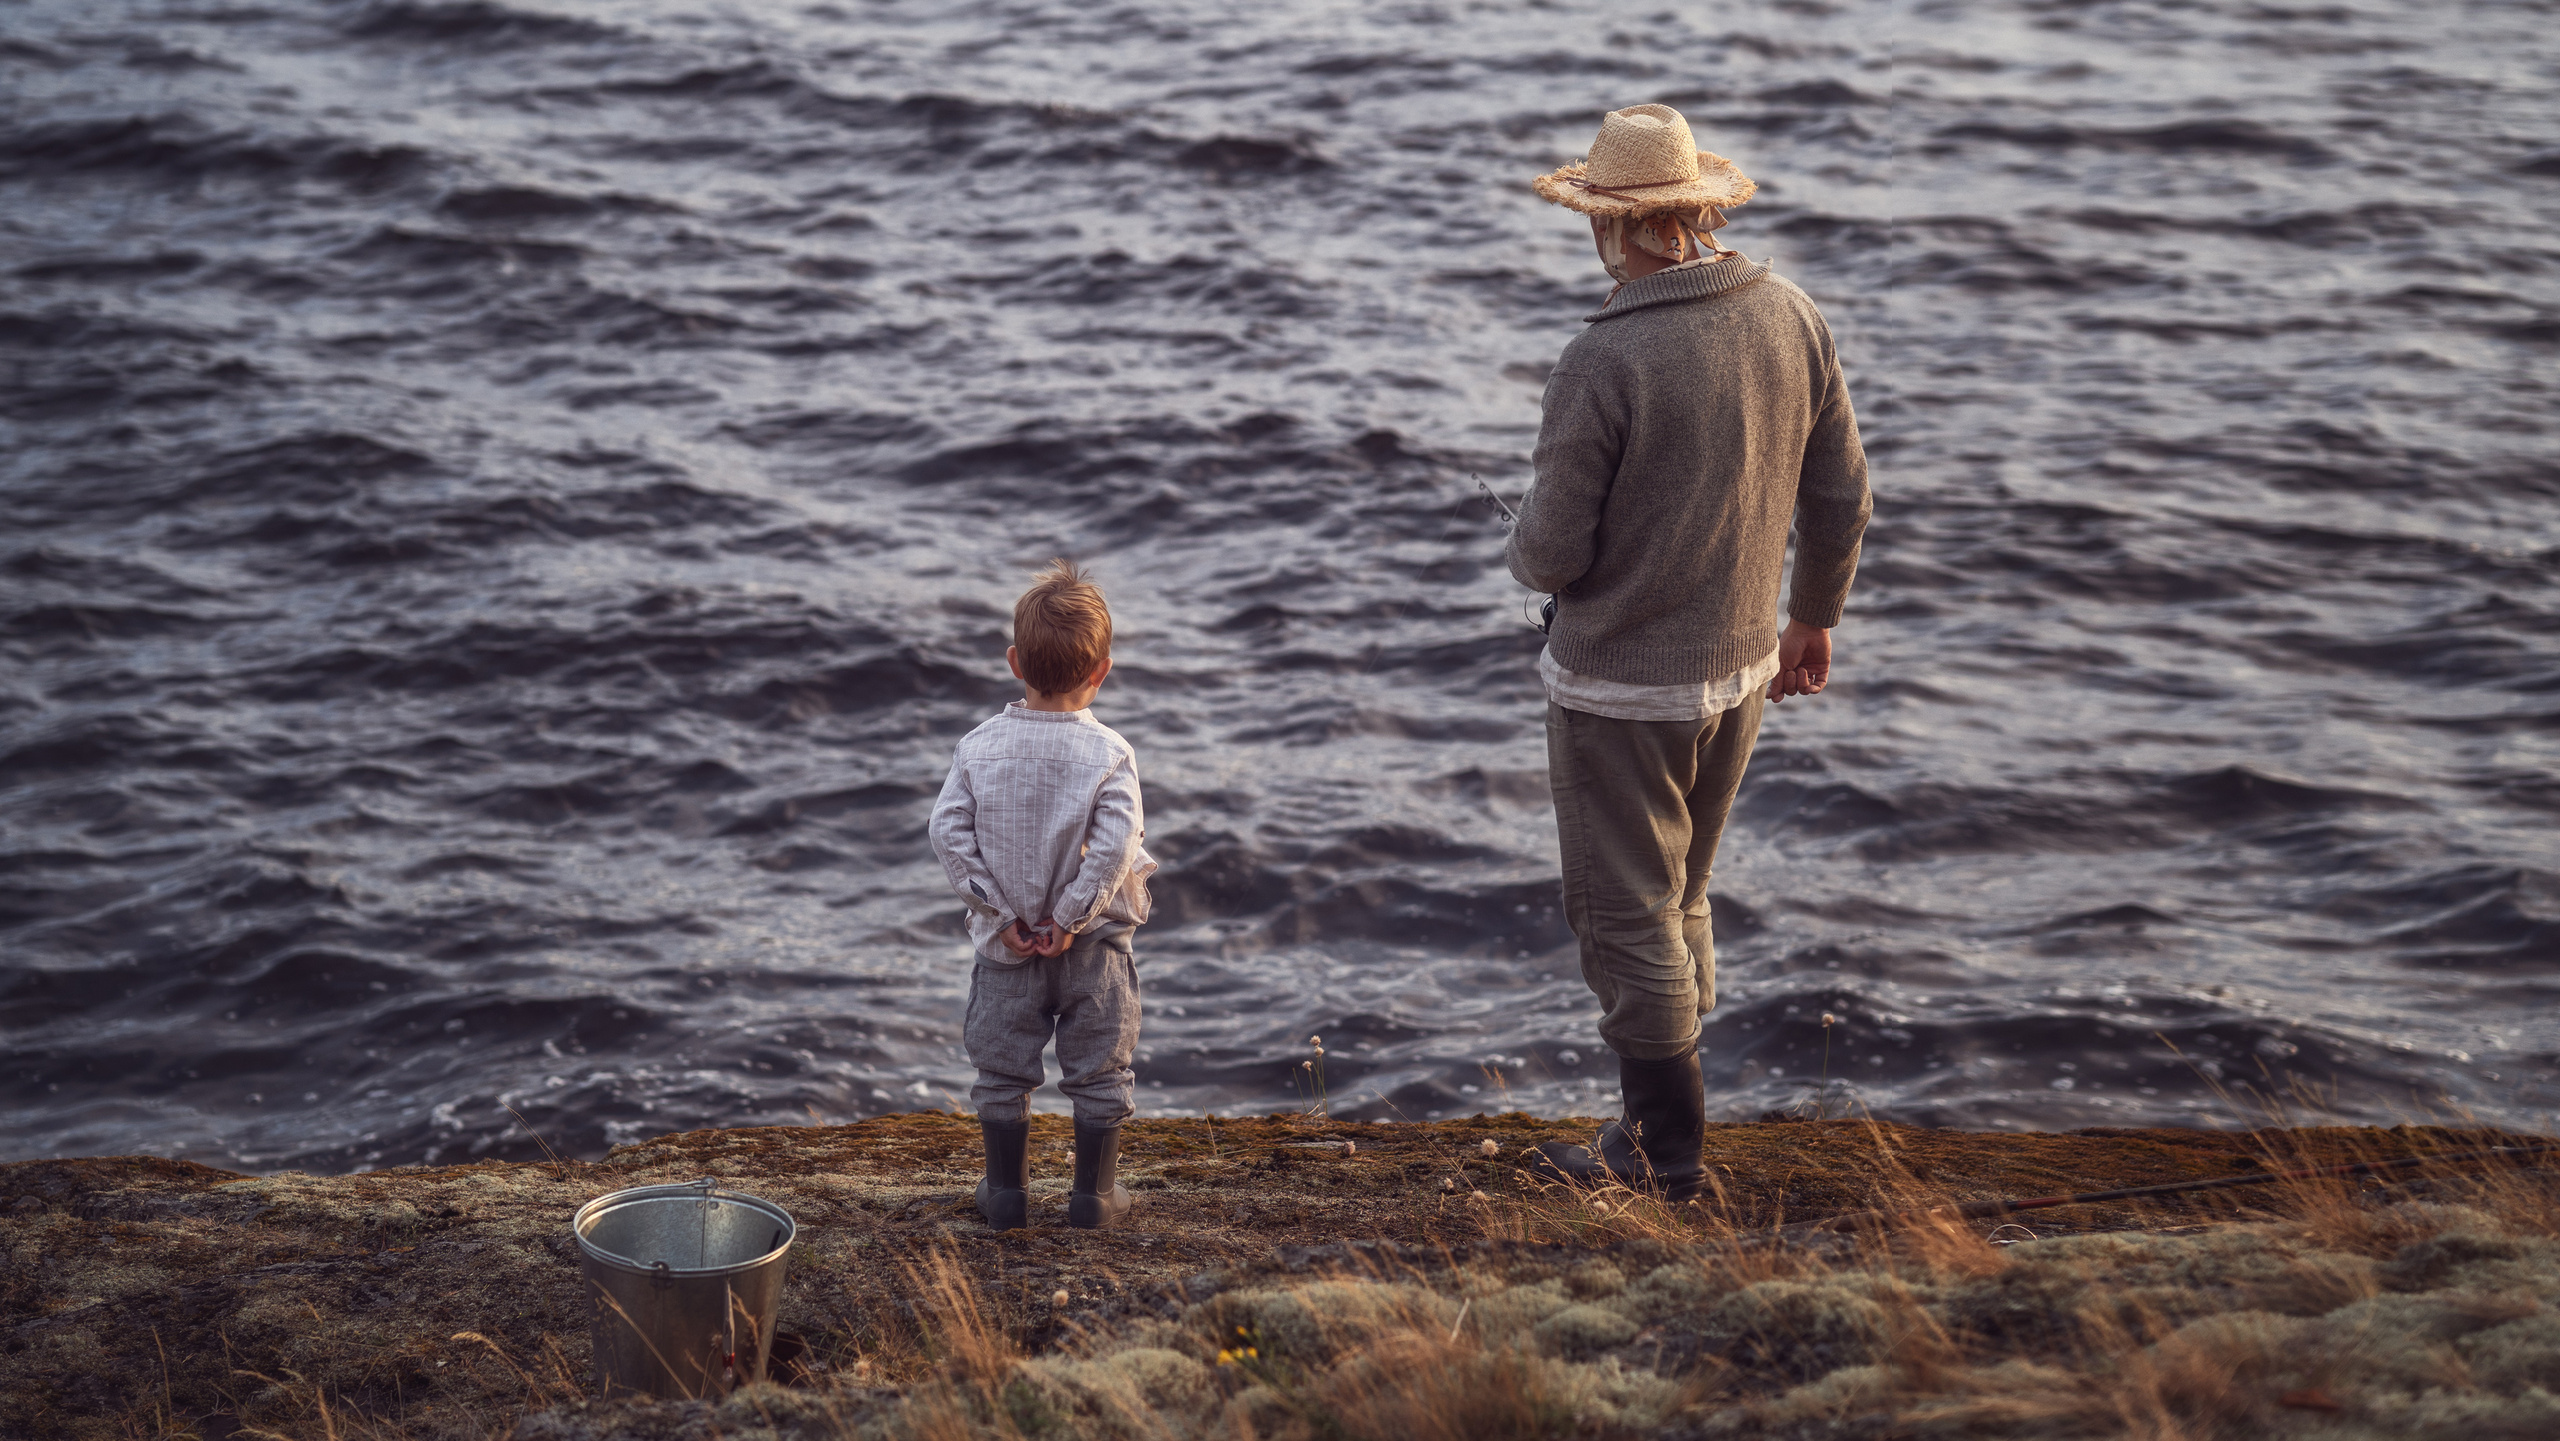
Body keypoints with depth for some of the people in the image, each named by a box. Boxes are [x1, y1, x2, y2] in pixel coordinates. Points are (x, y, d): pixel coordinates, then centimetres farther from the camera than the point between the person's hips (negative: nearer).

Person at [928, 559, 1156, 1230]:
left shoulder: (980, 746, -8)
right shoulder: (1109, 753, -15)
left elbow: (948, 831, -12)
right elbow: (1116, 844, -23)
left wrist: (1000, 913, -8)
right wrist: (1071, 917, -14)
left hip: (1005, 947, 2)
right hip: (1093, 947, -2)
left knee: (1002, 1071, 17)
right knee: (1099, 1071, 14)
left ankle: (1005, 1191, 24)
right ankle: (1094, 1193, 21)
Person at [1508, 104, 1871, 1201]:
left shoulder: (1604, 360, -24)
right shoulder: (1789, 317, -4)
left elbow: (1553, 555, -19)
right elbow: (1840, 497, 6)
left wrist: (1523, 548, 5)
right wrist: (1813, 616, 21)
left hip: (1621, 685, -7)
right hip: (1738, 668, 7)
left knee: (1626, 916, 7)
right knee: (1679, 902, 21)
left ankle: (1667, 1152, 16)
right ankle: (1661, 1123, 32)